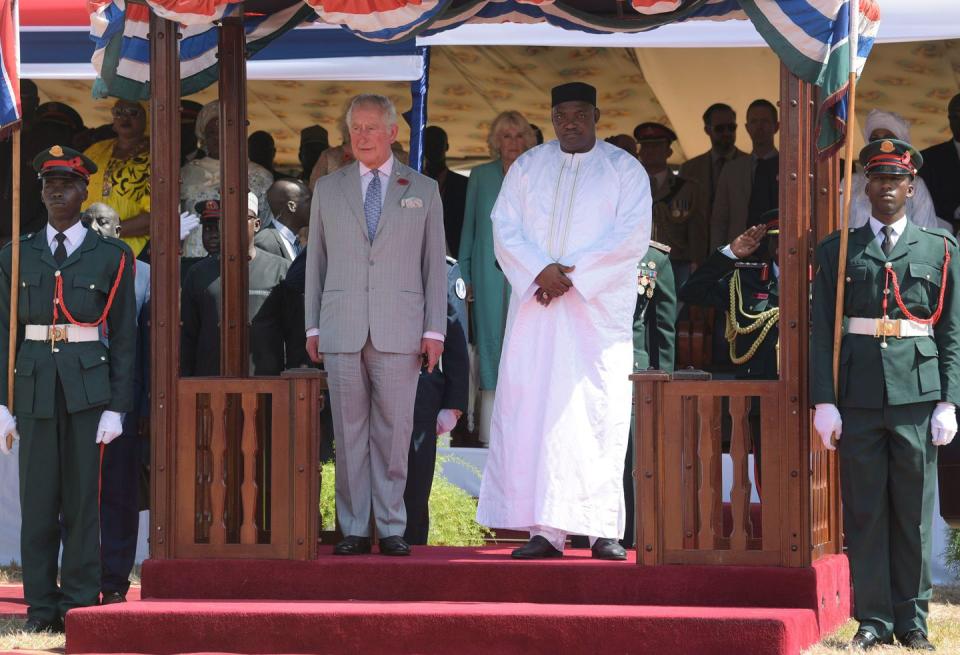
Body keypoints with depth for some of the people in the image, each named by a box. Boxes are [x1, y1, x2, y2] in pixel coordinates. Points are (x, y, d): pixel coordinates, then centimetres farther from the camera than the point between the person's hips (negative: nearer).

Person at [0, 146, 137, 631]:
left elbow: (124, 337, 4)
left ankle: (80, 602, 5)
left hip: (89, 388, -1)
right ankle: (41, 605, 6)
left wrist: (117, 407, -3)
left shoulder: (111, 257, 5)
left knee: (83, 495, -1)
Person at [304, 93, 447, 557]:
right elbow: (316, 261, 13)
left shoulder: (423, 190, 11)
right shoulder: (328, 189, 13)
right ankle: (354, 529, 5)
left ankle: (391, 528, 3)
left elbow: (434, 264, 8)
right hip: (342, 331, 1)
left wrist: (434, 330, 1)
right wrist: (312, 326, 6)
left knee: (394, 432, -2)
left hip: (399, 331, -1)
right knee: (349, 433, 0)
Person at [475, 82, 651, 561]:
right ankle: (545, 529, -3)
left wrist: (572, 274, -13)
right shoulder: (527, 167, 14)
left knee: (598, 413, -6)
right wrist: (541, 270, -13)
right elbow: (505, 228, 5)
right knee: (532, 411, -4)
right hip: (535, 308, 2)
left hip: (599, 310, -2)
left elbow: (632, 235, -5)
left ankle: (602, 528, -5)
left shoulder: (624, 170, 6)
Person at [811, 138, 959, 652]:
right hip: (859, 396, 0)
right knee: (864, 512, 1)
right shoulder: (837, 252, 9)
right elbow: (821, 331, 6)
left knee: (915, 512, 2)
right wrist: (824, 401, -2)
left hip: (917, 394, 0)